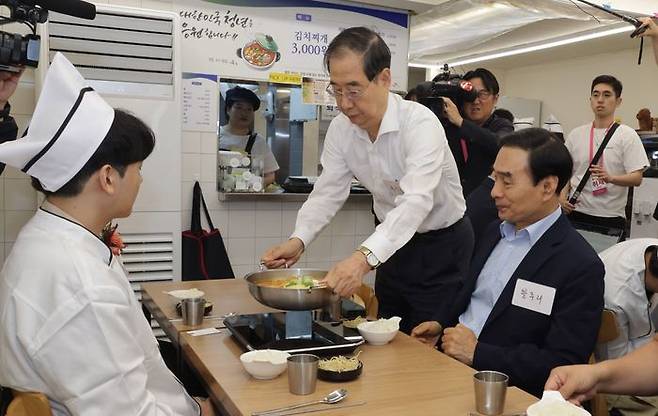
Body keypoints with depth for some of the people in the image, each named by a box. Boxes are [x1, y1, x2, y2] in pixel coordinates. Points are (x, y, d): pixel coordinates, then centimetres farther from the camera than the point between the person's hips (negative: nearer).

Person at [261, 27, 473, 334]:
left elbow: (416, 201, -40)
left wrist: (364, 257, -54)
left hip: (442, 244, -5)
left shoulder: (420, 123, -28)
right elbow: (328, 193, -8)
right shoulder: (341, 128, -8)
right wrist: (298, 241, -26)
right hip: (393, 242, 6)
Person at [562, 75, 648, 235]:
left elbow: (637, 178, -9)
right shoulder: (575, 134, 7)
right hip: (577, 212, 3)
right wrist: (563, 197, -4)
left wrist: (610, 178, -27)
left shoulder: (628, 135, -3)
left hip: (611, 216, -2)